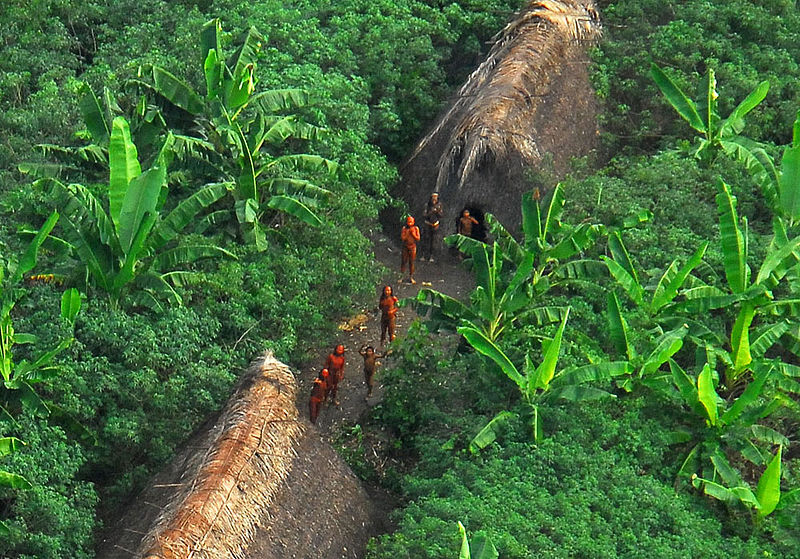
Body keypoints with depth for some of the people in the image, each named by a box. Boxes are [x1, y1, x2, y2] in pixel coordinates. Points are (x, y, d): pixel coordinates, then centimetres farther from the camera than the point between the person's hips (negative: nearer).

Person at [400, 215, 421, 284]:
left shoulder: (416, 228, -3)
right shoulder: (404, 228, -5)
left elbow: (418, 238, -4)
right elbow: (402, 238, -9)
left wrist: (413, 234, -16)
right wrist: (407, 233, -18)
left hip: (412, 246, 0)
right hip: (405, 247, 0)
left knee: (411, 262, 4)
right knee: (404, 261, 1)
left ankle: (411, 277, 11)